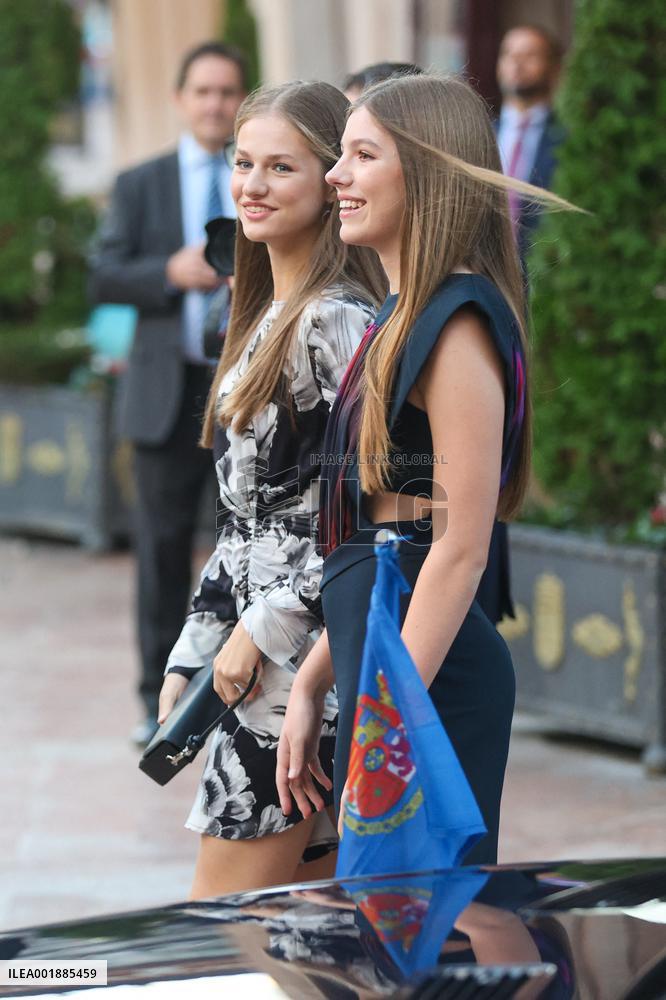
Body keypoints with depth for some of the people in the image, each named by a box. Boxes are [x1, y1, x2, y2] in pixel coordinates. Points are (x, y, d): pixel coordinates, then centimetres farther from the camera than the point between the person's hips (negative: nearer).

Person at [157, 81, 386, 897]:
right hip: (255, 640, 9)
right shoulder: (268, 318, 16)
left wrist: (263, 630, -16)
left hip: (306, 647, -9)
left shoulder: (337, 322, -14)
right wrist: (190, 657, 17)